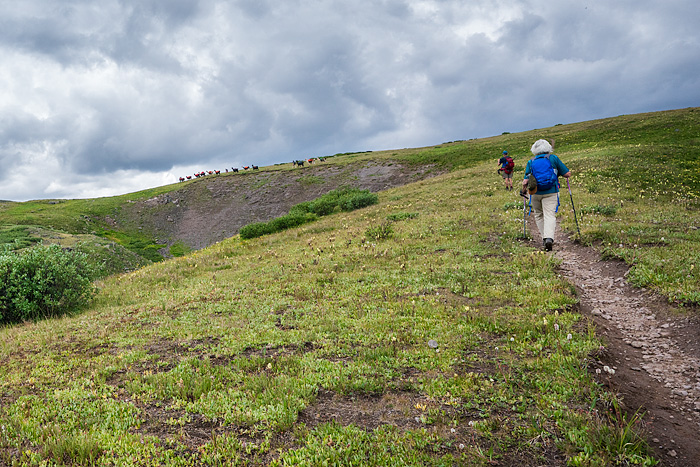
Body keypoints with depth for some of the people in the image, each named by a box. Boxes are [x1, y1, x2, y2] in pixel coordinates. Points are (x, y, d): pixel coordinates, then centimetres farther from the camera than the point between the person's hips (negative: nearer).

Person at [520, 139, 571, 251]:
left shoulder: (531, 162, 6)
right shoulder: (553, 158, 3)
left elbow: (526, 181, 2)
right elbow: (567, 174, 4)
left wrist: (523, 190, 19)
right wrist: (558, 172, 23)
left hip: (535, 193, 1)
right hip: (551, 192, -1)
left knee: (538, 215, 16)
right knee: (550, 215, -6)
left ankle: (545, 238, 14)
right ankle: (549, 238, -25)